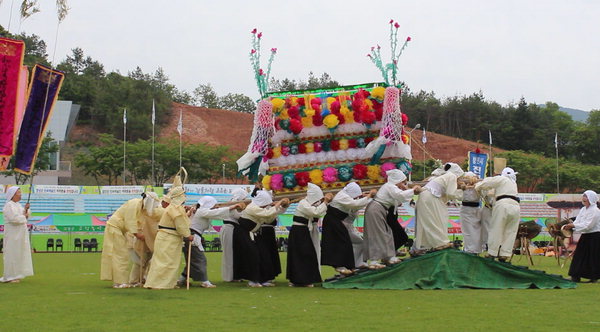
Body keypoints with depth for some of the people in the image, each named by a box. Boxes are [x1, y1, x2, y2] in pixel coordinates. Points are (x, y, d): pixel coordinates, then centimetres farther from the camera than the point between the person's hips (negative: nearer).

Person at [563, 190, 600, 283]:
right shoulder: (583, 210, 11)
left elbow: (588, 225, -23)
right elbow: (577, 222, 8)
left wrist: (573, 225, -24)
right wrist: (570, 225, -13)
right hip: (585, 236, 8)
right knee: (579, 255, 5)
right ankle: (576, 277, 9)